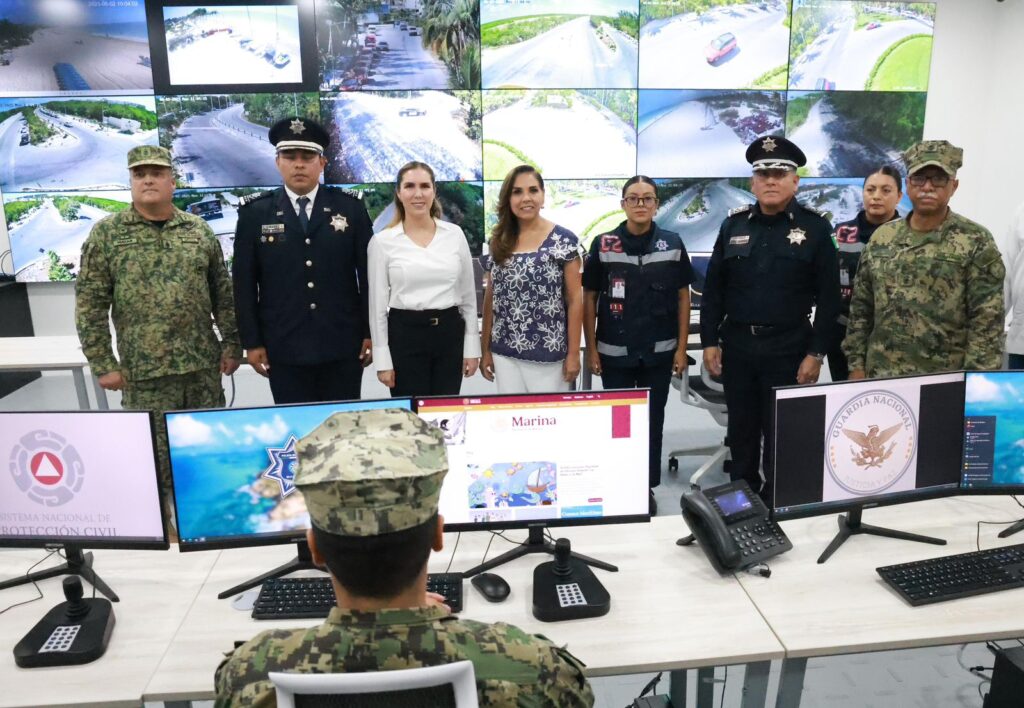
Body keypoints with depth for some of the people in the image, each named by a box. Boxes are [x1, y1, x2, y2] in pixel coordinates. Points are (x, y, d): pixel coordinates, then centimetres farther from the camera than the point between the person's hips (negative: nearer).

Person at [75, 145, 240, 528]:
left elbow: (224, 294, 9)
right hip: (144, 369, -2)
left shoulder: (200, 231, 6)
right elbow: (89, 305, -2)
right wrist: (103, 364, -5)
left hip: (203, 364, 3)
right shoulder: (106, 233, -1)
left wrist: (231, 344, 5)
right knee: (155, 451, 6)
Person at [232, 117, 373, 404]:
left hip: (343, 344, 1)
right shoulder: (254, 212, 2)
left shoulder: (350, 206, 3)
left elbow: (368, 273, 4)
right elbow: (244, 282, 3)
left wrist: (371, 332, 1)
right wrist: (252, 342, -1)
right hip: (284, 348, 0)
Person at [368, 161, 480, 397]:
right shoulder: (382, 241, -2)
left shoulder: (455, 234, 3)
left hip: (449, 333, 2)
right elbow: (378, 303, 0)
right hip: (404, 335, -2)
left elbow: (468, 294, 7)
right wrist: (382, 359, -3)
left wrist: (472, 347, 3)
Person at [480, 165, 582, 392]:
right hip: (504, 354, 4)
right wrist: (485, 349, 9)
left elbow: (575, 299, -5)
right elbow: (490, 298, 10)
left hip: (548, 354, -3)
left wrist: (573, 353, -8)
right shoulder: (498, 241, 7)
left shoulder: (564, 240, -5)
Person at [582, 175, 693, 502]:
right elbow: (589, 298, 1)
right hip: (614, 352, -1)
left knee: (652, 421, 11)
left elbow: (683, 297, 5)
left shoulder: (672, 244, 1)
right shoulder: (602, 245, -3)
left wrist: (681, 347, 1)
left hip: (659, 352, 1)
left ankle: (648, 485, 25)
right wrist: (591, 348, -2)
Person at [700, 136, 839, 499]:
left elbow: (828, 296, -5)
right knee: (741, 428, 13)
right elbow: (713, 288, 7)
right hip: (736, 344, 3)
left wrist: (816, 352, -9)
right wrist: (710, 341, 2)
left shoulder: (815, 227, -3)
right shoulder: (734, 224, 5)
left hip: (788, 348, -2)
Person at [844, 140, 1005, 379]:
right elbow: (860, 309, 9)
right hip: (880, 377, 3)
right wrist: (856, 365, 5)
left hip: (945, 382, -3)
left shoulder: (976, 242, -5)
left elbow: (987, 323, -8)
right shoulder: (881, 238, 6)